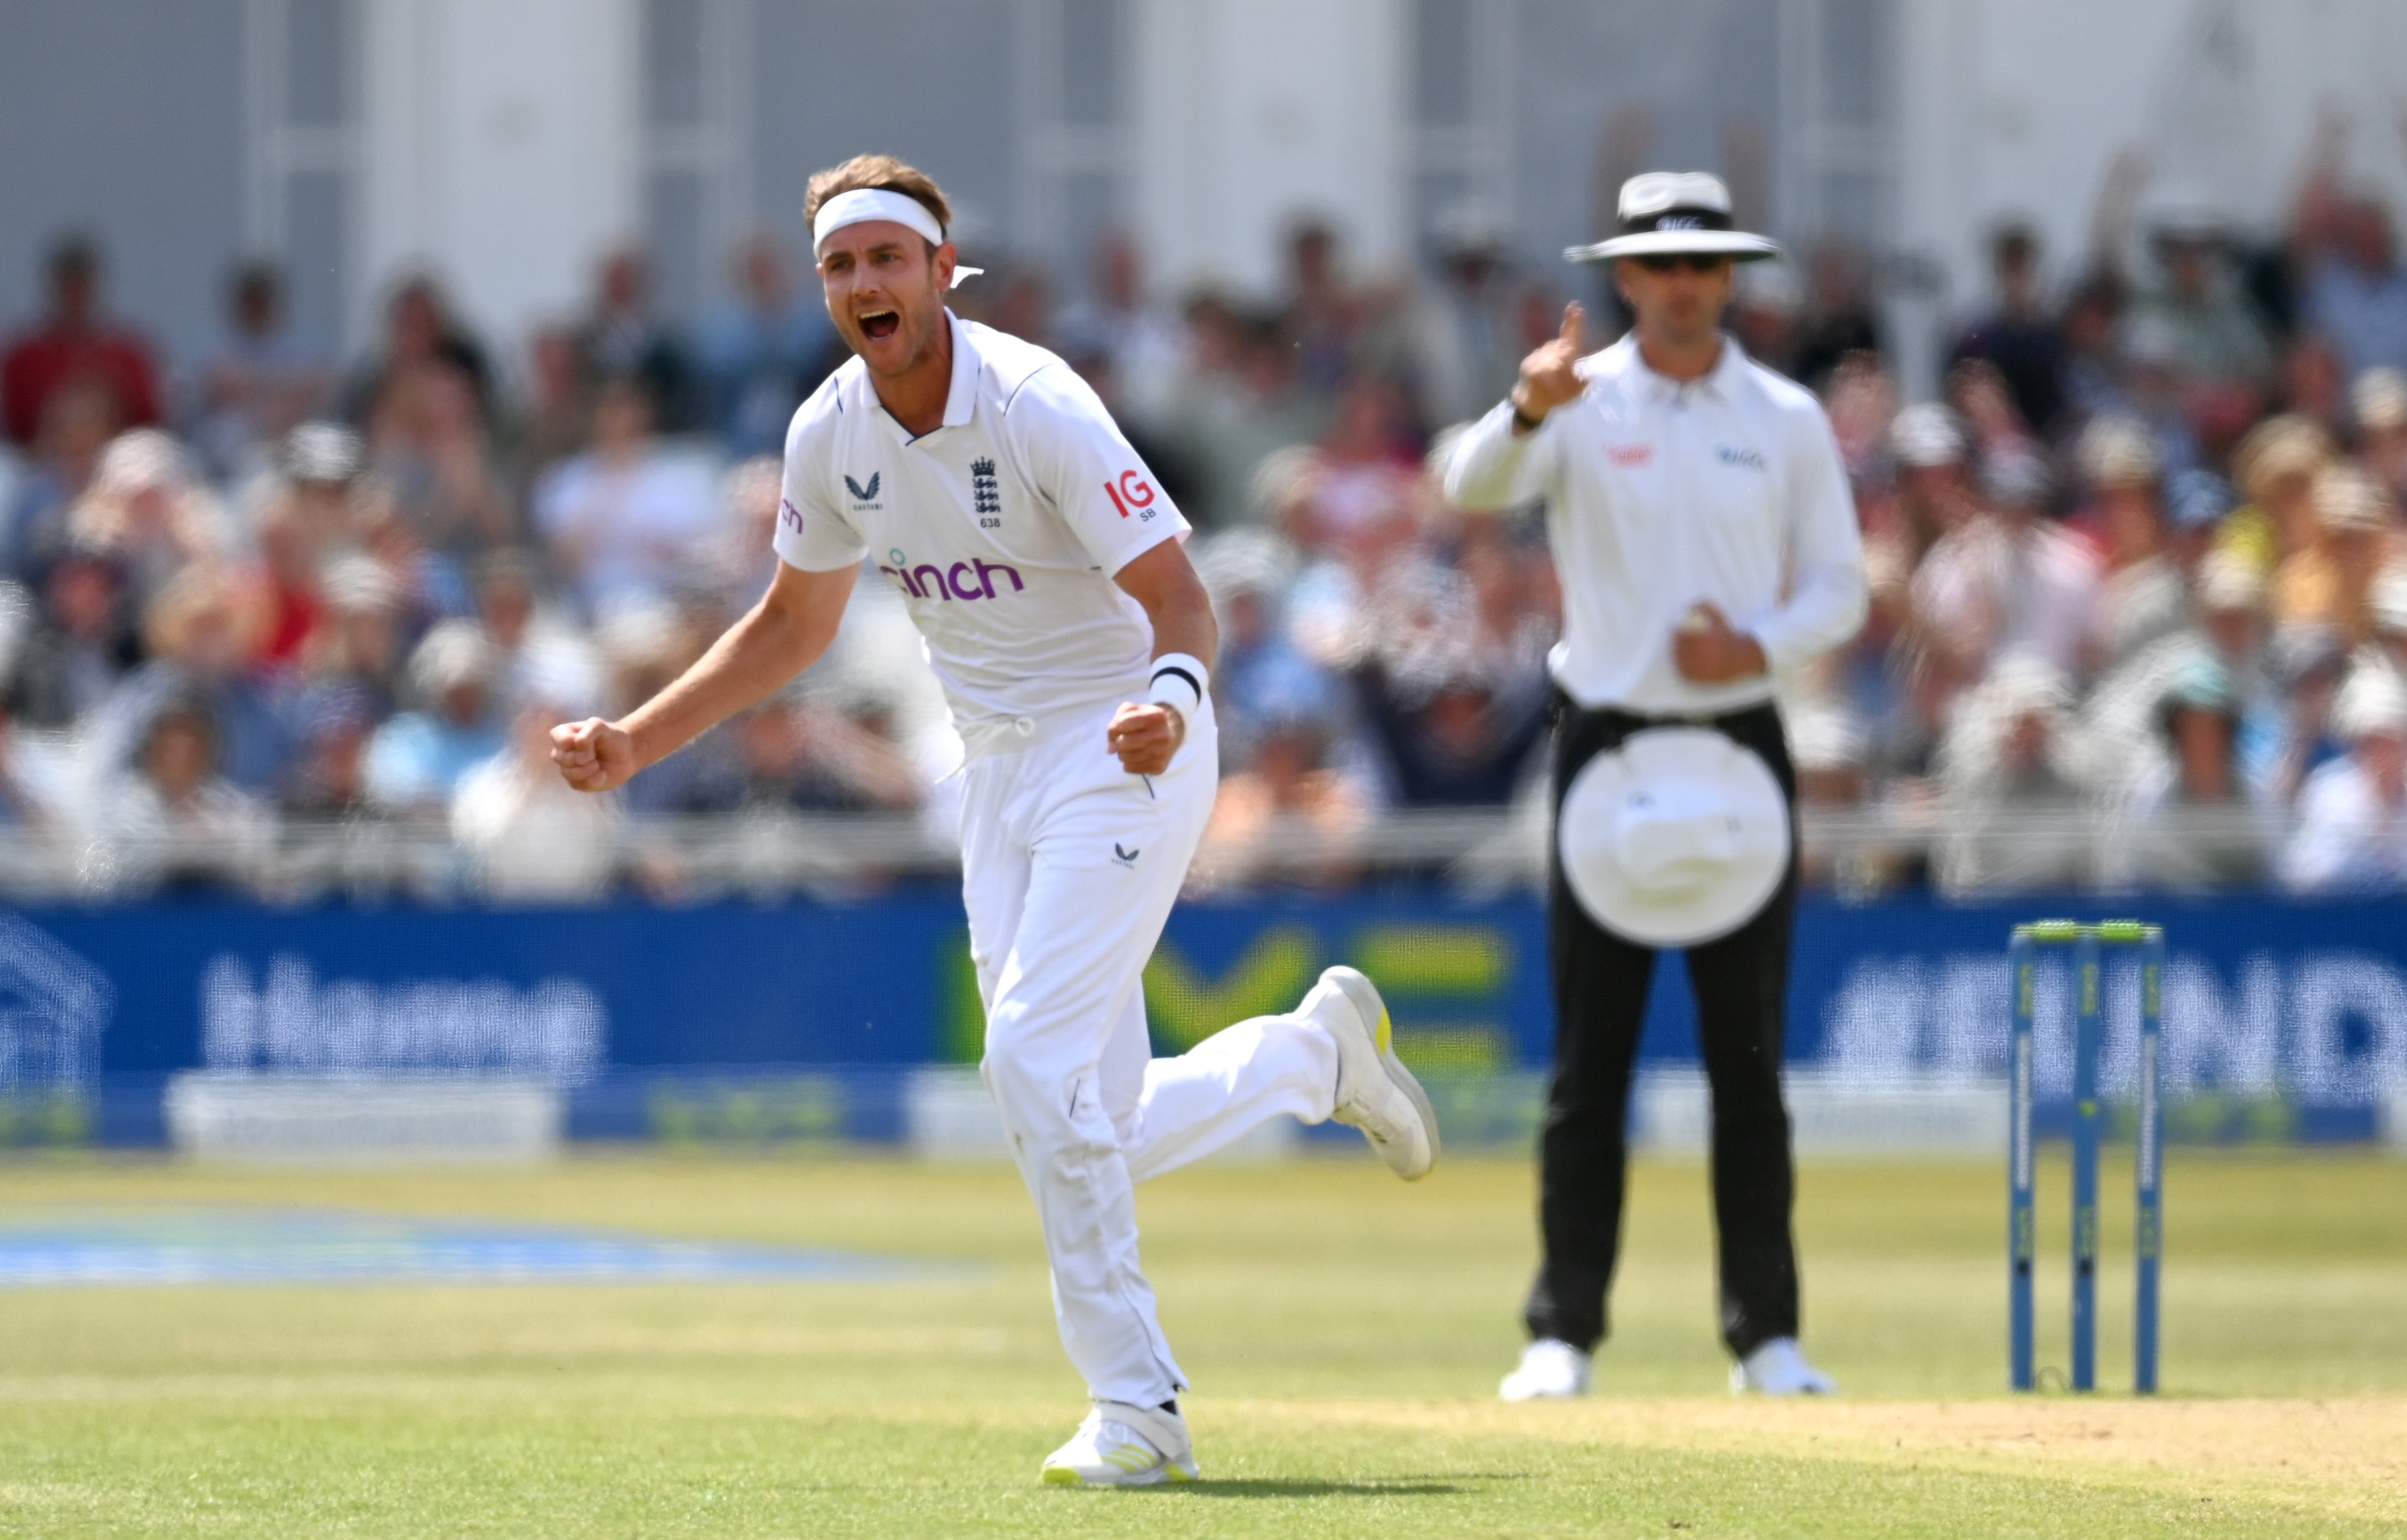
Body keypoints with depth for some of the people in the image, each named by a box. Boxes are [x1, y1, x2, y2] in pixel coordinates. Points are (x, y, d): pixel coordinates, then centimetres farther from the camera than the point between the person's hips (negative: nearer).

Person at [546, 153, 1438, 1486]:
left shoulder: (1035, 407, -21)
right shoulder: (830, 436, -1)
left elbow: (1177, 598, -24)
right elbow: (792, 627, 14)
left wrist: (1171, 698, -46)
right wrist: (636, 744, 6)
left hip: (1120, 753, -7)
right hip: (1000, 767, 7)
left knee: (1035, 1055, -20)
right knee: (1097, 1134, 4)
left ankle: (1135, 1408, -11)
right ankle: (1318, 1048, 33)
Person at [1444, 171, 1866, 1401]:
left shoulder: (1787, 421, 7)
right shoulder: (1582, 406, 0)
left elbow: (1838, 589, 9)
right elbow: (1475, 486, -19)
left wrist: (1762, 646, -12)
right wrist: (1528, 412, -41)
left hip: (1741, 745, 1)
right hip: (1606, 739, -1)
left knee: (1749, 1057, 2)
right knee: (1589, 1057, -2)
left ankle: (1766, 1333, 6)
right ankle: (1563, 1332, 2)